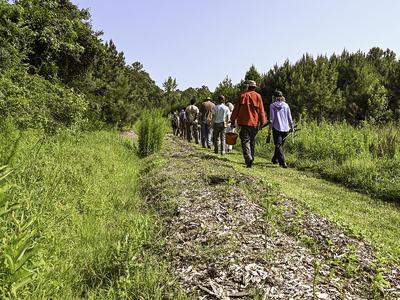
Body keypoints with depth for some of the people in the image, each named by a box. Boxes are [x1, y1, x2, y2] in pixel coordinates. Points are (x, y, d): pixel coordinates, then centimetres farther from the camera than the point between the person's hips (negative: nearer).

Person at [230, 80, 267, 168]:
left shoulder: (242, 95, 1)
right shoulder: (258, 96, 2)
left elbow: (236, 108, 3)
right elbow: (261, 111, 0)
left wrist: (233, 120, 10)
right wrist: (262, 122, 4)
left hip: (244, 122, -2)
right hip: (254, 123, 2)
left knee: (245, 141, -5)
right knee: (252, 141, 15)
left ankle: (248, 158, -24)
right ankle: (251, 158, 22)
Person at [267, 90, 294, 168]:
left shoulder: (272, 105, -3)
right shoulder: (286, 105, 5)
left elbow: (271, 119, -7)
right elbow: (290, 118, 7)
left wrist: (269, 129, -4)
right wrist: (292, 127, 18)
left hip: (277, 128, -4)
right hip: (285, 129, 4)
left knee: (278, 145, -1)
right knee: (280, 145, 19)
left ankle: (282, 162, -14)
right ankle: (275, 159, 34)